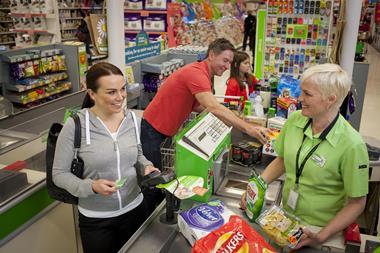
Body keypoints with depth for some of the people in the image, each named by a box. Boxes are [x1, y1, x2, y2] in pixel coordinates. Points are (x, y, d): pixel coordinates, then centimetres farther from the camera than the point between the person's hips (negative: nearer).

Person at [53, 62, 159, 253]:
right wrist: (92, 186, -26)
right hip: (95, 218, -3)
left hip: (134, 209, 4)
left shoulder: (132, 119, -5)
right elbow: (59, 174, -11)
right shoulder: (75, 126, -18)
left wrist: (147, 166, -9)